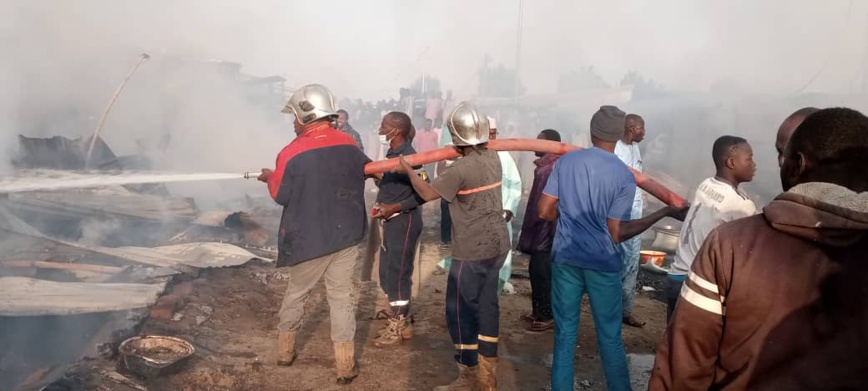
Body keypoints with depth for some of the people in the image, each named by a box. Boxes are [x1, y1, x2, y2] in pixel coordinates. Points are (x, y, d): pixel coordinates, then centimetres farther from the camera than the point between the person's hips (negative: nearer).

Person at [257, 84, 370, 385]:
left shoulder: (292, 153, -16)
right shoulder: (349, 144, -4)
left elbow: (281, 195, -6)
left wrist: (270, 177, 14)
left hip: (309, 239, -2)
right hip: (346, 236, 3)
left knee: (296, 293, 19)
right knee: (342, 297, 9)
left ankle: (285, 351, 36)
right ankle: (346, 366, 15)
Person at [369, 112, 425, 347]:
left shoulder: (408, 156, -17)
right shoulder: (391, 154, 9)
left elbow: (422, 194, -20)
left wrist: (393, 208, -22)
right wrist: (381, 205, 4)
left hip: (404, 222, -9)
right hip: (391, 222, 9)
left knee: (398, 275, -1)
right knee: (387, 274, 15)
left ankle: (398, 329, 12)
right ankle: (400, 322, 28)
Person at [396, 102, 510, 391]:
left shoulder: (461, 169, -19)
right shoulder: (493, 158, 3)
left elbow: (427, 194, -7)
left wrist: (408, 170, 6)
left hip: (473, 250, -8)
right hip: (497, 244, 8)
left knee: (460, 310, 3)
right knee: (486, 305, 14)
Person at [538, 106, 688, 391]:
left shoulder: (565, 161, -1)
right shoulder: (624, 176, -10)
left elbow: (545, 212, -1)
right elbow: (617, 234, -11)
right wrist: (665, 212, -4)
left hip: (565, 258, 3)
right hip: (602, 263, -2)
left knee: (564, 333, 11)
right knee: (610, 337, 10)